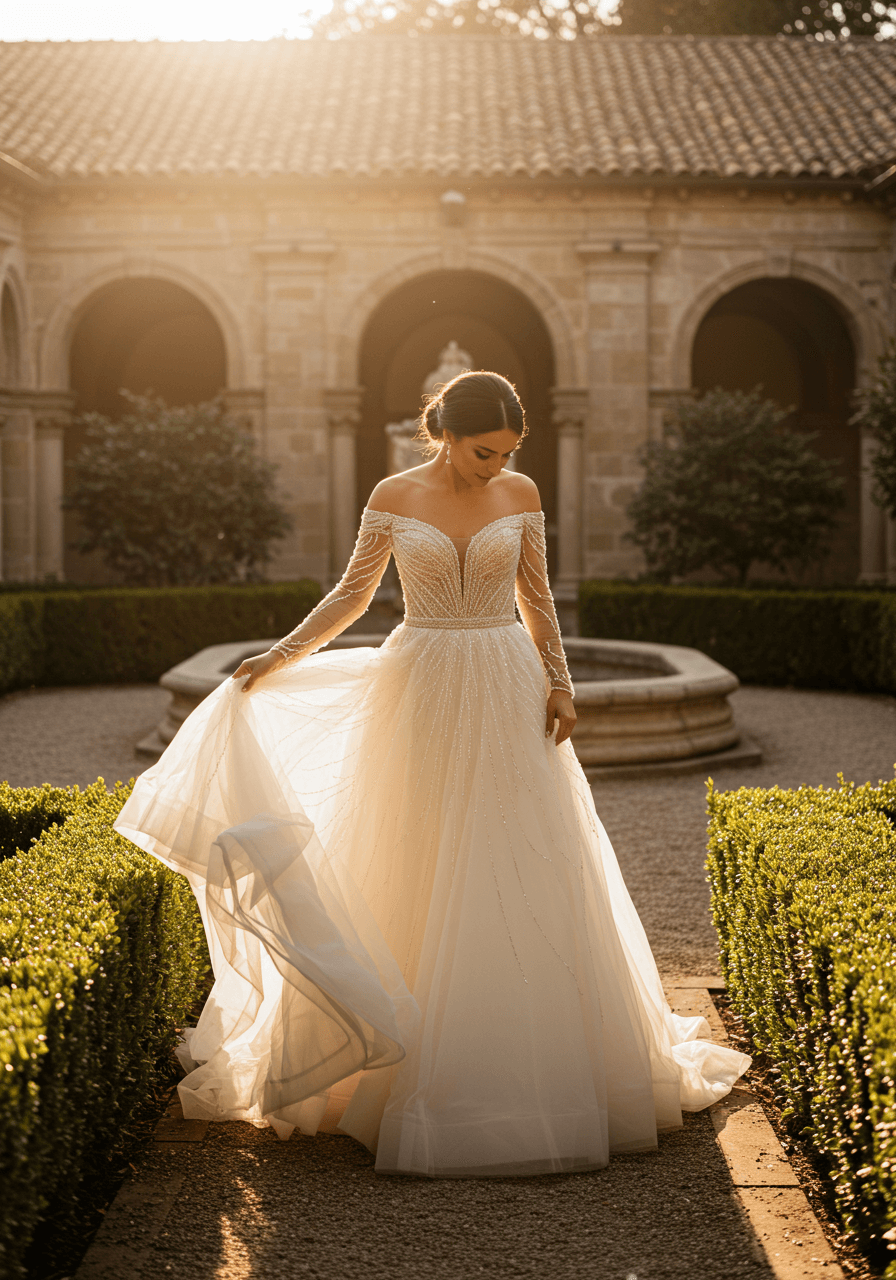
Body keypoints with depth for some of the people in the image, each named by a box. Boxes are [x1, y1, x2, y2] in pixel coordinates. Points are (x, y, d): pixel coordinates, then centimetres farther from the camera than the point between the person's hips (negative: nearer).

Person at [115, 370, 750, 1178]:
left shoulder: (521, 495, 2)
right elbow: (353, 594, 6)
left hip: (509, 700, 1)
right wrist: (278, 658, 0)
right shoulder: (394, 498, -1)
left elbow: (536, 598, 8)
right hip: (422, 696, -1)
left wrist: (559, 683, -3)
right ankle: (410, 1067, 13)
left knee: (526, 883, 0)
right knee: (413, 882, 2)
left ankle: (532, 1067, 12)